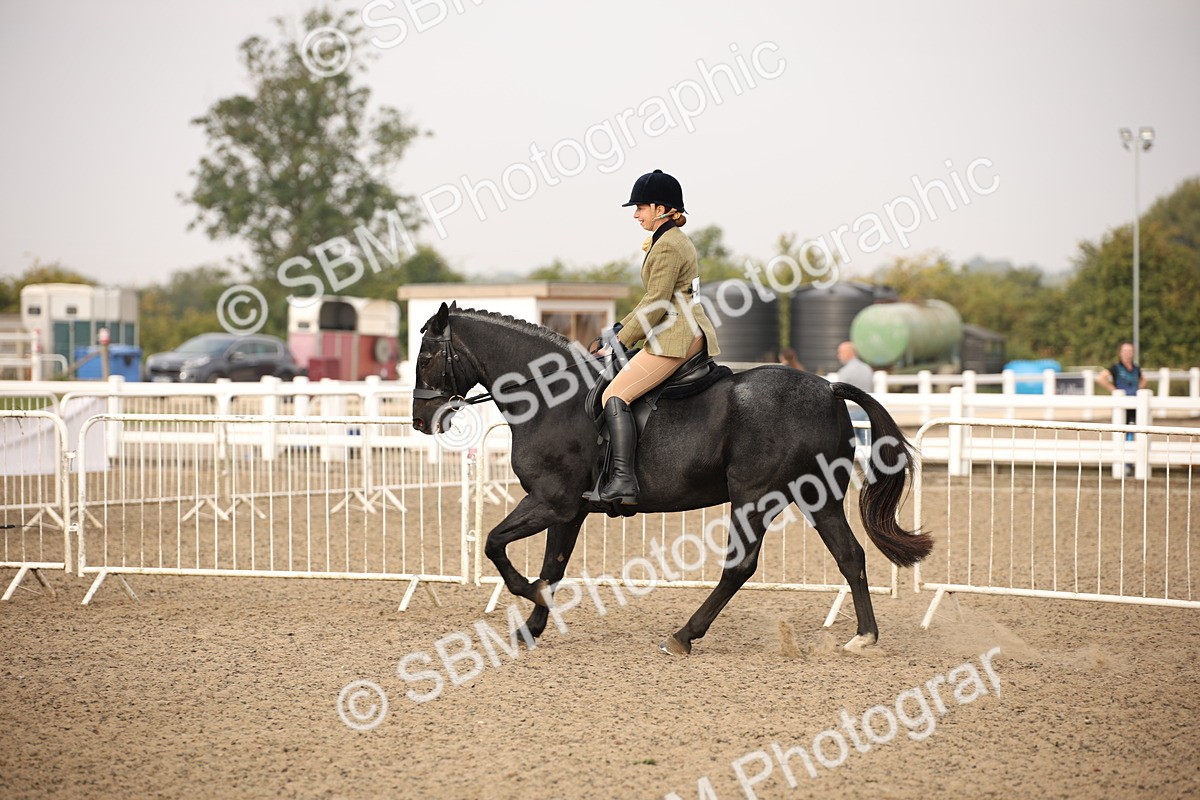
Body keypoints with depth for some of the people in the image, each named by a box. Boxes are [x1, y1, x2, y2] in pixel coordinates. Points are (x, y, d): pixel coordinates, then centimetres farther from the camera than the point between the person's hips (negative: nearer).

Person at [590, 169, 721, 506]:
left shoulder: (667, 245, -12)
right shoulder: (677, 240, 21)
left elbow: (656, 304, -16)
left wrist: (621, 341, -10)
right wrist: (620, 329, 20)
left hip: (675, 337, -11)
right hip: (690, 333, 11)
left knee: (615, 396, -18)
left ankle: (623, 480, -29)